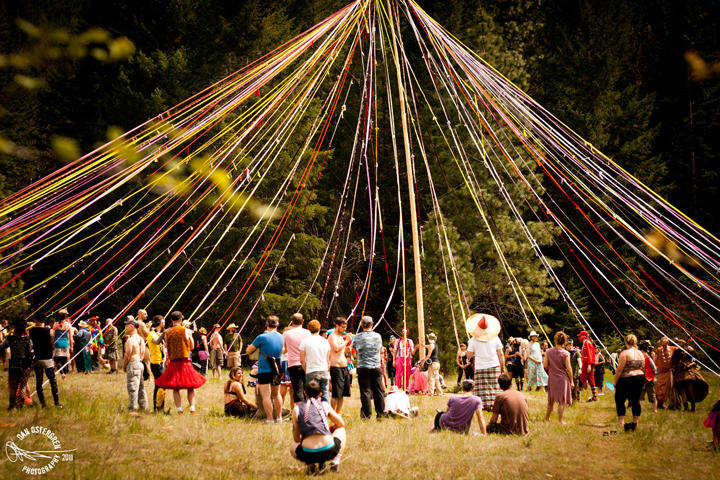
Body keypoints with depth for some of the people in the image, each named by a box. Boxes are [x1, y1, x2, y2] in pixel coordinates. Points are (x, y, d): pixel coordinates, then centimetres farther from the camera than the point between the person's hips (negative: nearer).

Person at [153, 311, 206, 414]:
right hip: (185, 362, -1)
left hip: (173, 363, 1)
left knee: (175, 389, 7)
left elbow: (157, 342, 6)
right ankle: (192, 410, -1)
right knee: (190, 388, 7)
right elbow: (192, 347, 4)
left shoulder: (166, 332, -1)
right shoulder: (187, 331, -4)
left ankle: (179, 411, 3)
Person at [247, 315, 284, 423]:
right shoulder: (281, 337, 5)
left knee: (266, 396, -5)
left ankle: (269, 419, -9)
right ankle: (279, 417, 21)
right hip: (277, 370, 6)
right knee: (276, 394, 18)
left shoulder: (262, 337, -12)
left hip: (264, 370, -6)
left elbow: (248, 351, -5)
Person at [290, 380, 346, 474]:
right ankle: (335, 462, 12)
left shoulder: (297, 409, 10)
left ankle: (311, 464, 6)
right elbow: (341, 424, 24)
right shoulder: (325, 405, 11)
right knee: (341, 430, 31)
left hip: (307, 454, 0)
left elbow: (296, 439, 16)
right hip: (329, 451, 0)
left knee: (293, 447, 35)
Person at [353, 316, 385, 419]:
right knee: (378, 391, 8)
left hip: (363, 367, -2)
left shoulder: (358, 337, -4)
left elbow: (355, 349, 7)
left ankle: (366, 414, -1)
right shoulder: (378, 336, 2)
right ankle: (380, 414, 11)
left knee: (365, 391, 0)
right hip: (376, 367, 2)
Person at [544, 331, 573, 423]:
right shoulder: (565, 353, -13)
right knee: (562, 400, 4)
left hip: (552, 379, 4)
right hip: (563, 378, -4)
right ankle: (560, 420, 6)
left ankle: (547, 417, 31)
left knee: (551, 399, 20)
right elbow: (568, 368, -11)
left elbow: (545, 365, -2)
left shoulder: (549, 351, -4)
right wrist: (571, 381, -2)